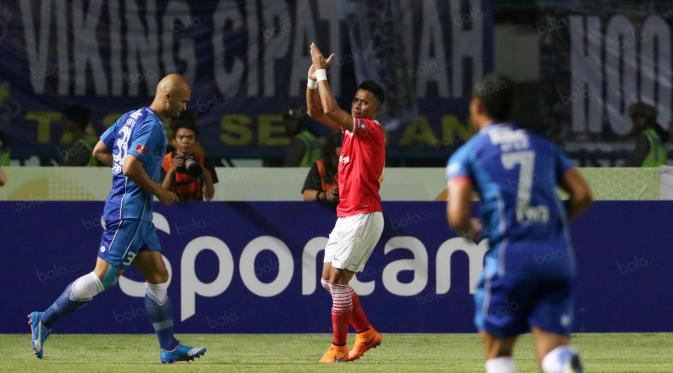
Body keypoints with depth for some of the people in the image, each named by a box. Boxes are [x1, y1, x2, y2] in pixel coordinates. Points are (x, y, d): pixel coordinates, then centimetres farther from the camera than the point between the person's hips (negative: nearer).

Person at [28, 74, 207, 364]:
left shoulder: (131, 117, 14)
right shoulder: (152, 126, -15)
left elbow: (99, 151, 18)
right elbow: (131, 167, -24)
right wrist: (159, 191, -10)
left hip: (135, 212, 10)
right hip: (130, 212, -10)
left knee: (158, 275, 9)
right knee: (103, 277, -9)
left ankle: (169, 348, 11)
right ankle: (44, 321, -3)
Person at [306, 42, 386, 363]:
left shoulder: (372, 129, -13)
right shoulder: (350, 128, 12)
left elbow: (330, 110, -25)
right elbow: (316, 112, 16)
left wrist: (322, 72, -18)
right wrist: (313, 78, 3)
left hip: (363, 217, -9)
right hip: (346, 216, 9)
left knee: (337, 280, -9)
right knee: (329, 280, 10)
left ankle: (338, 348, -1)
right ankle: (366, 333, 19)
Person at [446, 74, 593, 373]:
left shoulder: (467, 154, 6)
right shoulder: (542, 146, 19)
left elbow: (457, 217, -6)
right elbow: (583, 195, 11)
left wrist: (471, 231, 17)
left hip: (510, 257, -3)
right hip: (558, 256, 3)